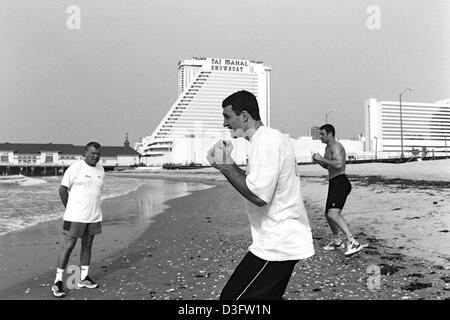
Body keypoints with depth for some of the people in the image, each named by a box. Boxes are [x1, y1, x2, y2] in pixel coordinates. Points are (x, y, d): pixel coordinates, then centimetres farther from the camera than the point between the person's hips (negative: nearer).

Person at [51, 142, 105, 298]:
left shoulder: (100, 169, 8)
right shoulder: (76, 167, -10)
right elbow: (62, 189, -6)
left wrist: (93, 210, 12)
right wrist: (70, 209, 0)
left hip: (94, 216, 6)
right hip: (76, 216, -6)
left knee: (87, 245, 13)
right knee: (68, 244, -3)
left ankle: (84, 279, 25)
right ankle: (58, 282, 7)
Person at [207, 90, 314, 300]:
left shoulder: (265, 141, -17)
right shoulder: (273, 138, 15)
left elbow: (258, 196, -25)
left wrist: (226, 167, -15)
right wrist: (230, 166, 8)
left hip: (276, 245, -11)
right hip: (287, 241, 11)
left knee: (232, 297, -6)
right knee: (268, 296, 20)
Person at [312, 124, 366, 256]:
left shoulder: (336, 147, -12)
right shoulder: (328, 148, 20)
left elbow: (339, 164, -29)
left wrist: (321, 159, -20)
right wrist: (318, 160, 13)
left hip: (340, 183, -11)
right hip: (334, 184, 11)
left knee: (333, 213, -26)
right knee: (328, 214, 20)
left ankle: (353, 242, -30)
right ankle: (337, 242, 36)